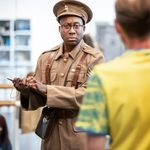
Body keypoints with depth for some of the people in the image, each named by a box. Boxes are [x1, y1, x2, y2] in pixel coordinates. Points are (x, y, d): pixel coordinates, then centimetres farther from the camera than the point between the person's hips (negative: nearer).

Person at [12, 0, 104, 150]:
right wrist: (27, 90, -15)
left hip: (82, 133, -4)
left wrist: (46, 89, -22)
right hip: (51, 133, 4)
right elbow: (37, 100, 8)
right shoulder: (46, 57, 6)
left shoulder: (95, 58, -7)